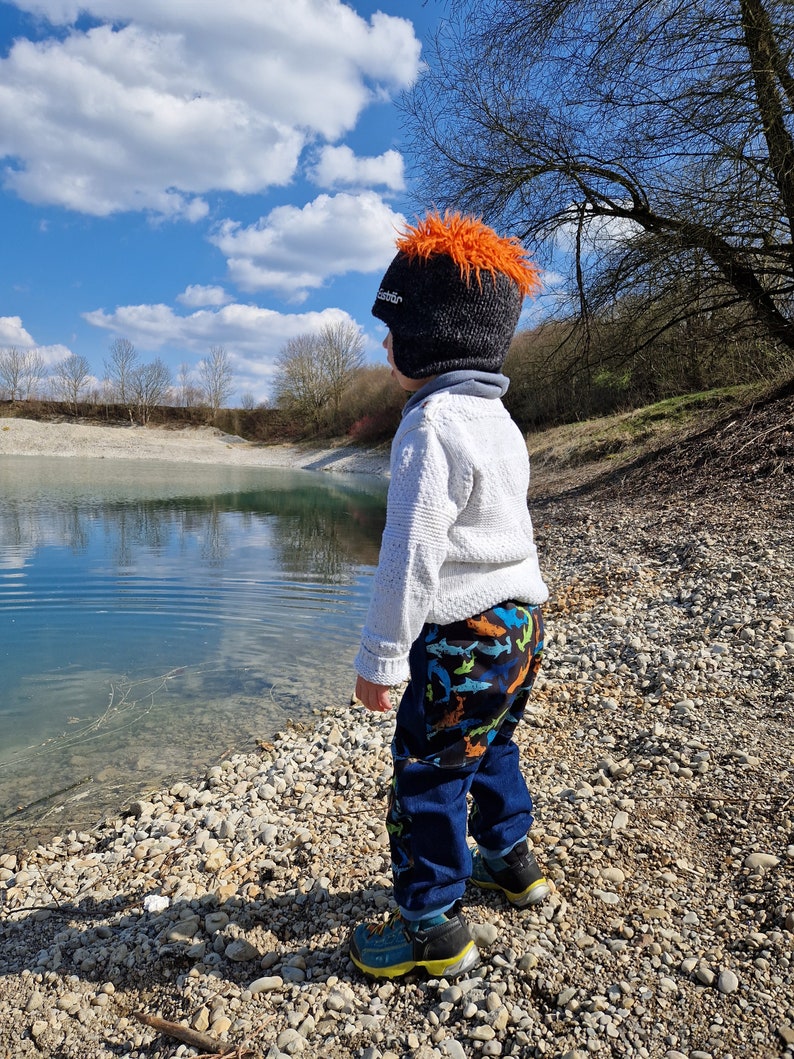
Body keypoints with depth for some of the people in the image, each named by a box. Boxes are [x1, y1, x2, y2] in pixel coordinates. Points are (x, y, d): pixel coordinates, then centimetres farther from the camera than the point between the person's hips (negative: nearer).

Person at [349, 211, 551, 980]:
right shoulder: (498, 421, 10)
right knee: (488, 745, 26)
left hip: (466, 636, -10)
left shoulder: (431, 425, -21)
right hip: (520, 620, 10)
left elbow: (411, 556, -24)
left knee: (427, 773, 4)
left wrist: (381, 656, -17)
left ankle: (432, 927, 18)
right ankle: (509, 858, 45)